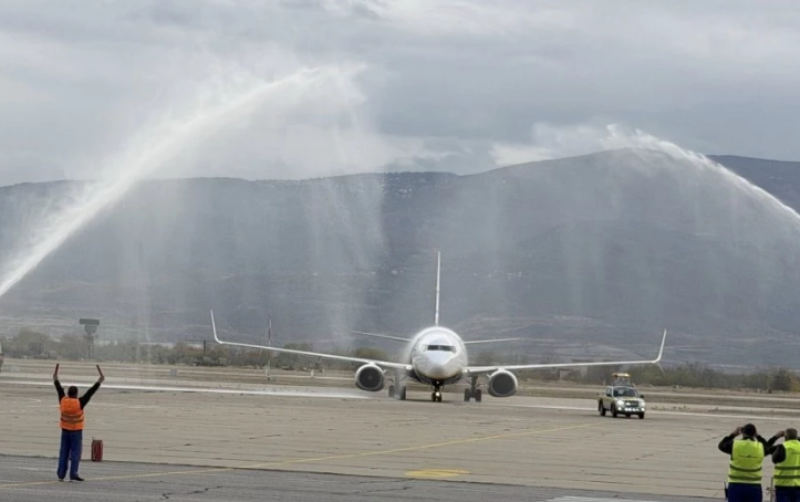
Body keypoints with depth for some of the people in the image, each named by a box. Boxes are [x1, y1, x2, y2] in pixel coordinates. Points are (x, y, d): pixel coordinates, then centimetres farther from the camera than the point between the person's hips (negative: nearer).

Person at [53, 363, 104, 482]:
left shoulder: (63, 401, -7)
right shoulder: (79, 403, -17)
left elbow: (59, 389, 8)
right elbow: (90, 392, -15)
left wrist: (56, 379, 23)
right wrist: (99, 381, -11)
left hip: (65, 431, 4)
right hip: (76, 431, -4)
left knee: (64, 452, 9)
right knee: (75, 453, -3)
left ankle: (61, 474, 8)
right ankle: (73, 474, -9)